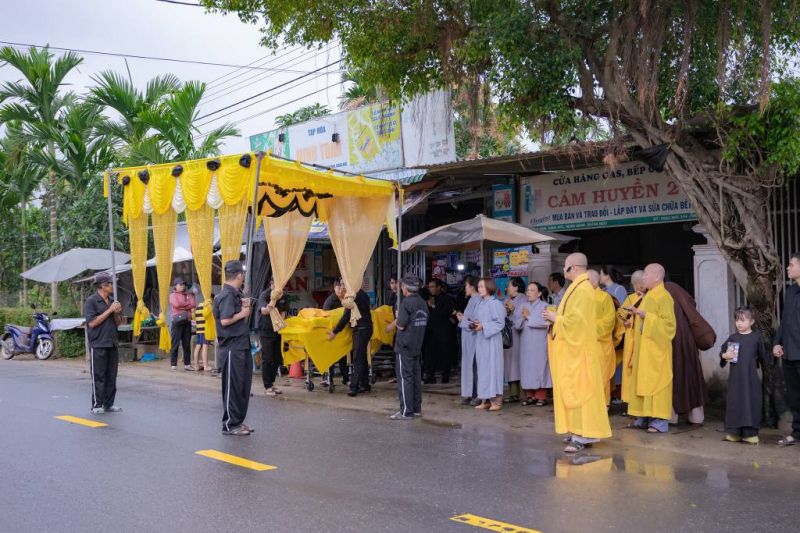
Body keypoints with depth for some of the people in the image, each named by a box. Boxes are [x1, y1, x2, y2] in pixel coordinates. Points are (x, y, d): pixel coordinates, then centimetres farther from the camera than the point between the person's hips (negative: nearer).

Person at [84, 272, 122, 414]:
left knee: (111, 376, 7)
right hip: (98, 345, -6)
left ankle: (109, 404, 14)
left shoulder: (112, 301, 14)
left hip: (112, 344, 6)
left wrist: (117, 313, -3)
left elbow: (118, 323, 18)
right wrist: (109, 310, -14)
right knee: (98, 377, -3)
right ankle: (97, 405, 3)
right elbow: (92, 322, -16)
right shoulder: (91, 301, -6)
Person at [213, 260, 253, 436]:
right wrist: (242, 313, -12)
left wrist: (245, 308, 4)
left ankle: (238, 421, 22)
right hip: (232, 348, -9)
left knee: (244, 385, 13)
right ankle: (230, 425, 7)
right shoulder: (227, 295, -15)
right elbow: (225, 320, -24)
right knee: (233, 387, -2)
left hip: (242, 346, 9)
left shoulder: (235, 294, 13)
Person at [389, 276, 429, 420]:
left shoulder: (406, 303, -16)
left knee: (405, 378, -3)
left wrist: (397, 320, 2)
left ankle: (406, 411, -2)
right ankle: (417, 408, 18)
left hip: (405, 346, -8)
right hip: (417, 346, 8)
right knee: (416, 377, 13)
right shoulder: (423, 303, 8)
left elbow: (401, 326, -19)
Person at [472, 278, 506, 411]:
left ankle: (496, 400, 0)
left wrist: (483, 326, -18)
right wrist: (474, 325, 0)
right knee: (482, 368, 8)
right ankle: (485, 399, 13)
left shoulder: (495, 304, -10)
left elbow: (500, 323, -12)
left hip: (491, 341, -7)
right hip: (480, 340, 7)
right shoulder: (479, 304, 13)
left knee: (492, 368, -5)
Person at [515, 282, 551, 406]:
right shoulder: (523, 306, 12)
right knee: (527, 367, 4)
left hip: (539, 344, -4)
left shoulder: (544, 306, -2)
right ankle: (530, 395, 10)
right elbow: (516, 325, 6)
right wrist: (522, 318, -13)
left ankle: (541, 396, 3)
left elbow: (545, 322, -18)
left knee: (539, 367, -2)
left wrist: (529, 317, -10)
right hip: (525, 343, 5)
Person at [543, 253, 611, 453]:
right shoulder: (579, 287, 15)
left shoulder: (582, 289, -18)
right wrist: (556, 316, 8)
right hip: (573, 346, 11)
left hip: (577, 348, -11)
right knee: (573, 389, 12)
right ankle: (580, 432, 17)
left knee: (577, 389, -8)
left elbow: (575, 320, -23)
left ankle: (582, 436, -6)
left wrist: (555, 318, -10)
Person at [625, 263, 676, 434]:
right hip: (643, 348, 9)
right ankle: (643, 418, 13)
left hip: (656, 348, -9)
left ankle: (660, 421, -3)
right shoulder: (648, 296, 15)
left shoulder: (664, 297, -12)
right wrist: (636, 313, 8)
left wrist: (646, 316, -21)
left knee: (655, 381, -7)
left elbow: (668, 323, -19)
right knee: (642, 381, 9)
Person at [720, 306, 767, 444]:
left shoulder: (756, 338, 2)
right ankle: (734, 432, 10)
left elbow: (762, 355, 10)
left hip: (750, 376, -1)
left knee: (751, 402, -1)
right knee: (734, 401, 3)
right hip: (735, 376, 1)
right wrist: (724, 356, -16)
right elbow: (722, 351, 4)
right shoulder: (732, 338, 6)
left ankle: (750, 433, 6)